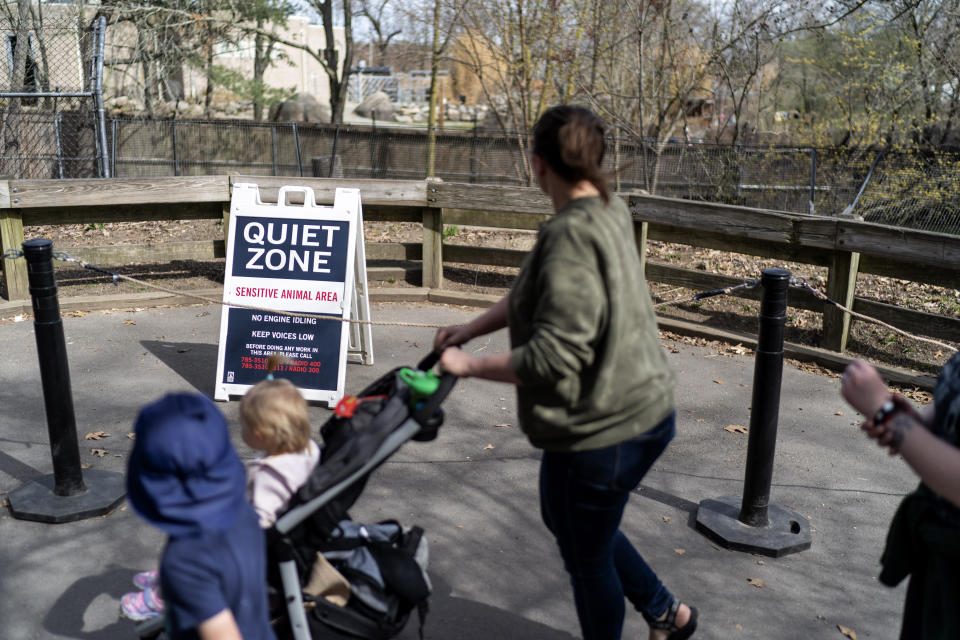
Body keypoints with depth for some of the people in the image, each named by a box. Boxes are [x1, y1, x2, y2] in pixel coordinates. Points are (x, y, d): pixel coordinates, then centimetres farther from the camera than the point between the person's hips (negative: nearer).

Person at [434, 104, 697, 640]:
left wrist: (471, 365, -17)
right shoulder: (609, 213, 3)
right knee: (564, 518, 30)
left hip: (601, 430, -10)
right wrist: (471, 329, 10)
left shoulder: (571, 236, -26)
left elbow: (553, 356, -29)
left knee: (587, 556, 14)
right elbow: (533, 294, 12)